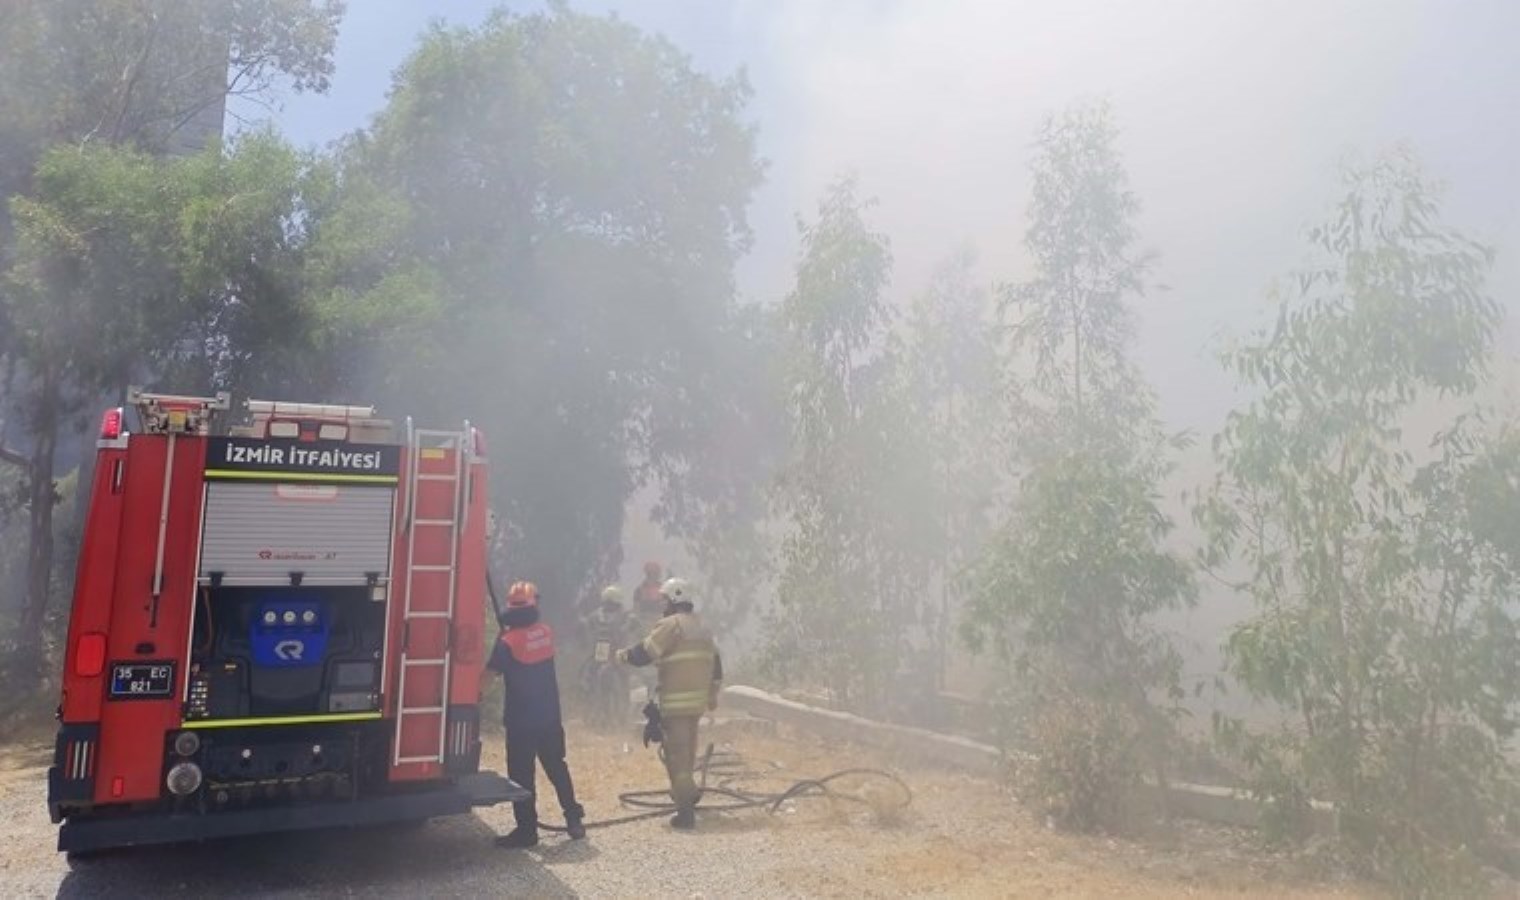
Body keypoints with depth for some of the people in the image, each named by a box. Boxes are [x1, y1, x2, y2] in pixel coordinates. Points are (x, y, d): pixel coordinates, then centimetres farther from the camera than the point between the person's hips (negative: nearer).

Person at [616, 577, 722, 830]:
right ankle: (687, 792, 33)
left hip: (677, 700, -8)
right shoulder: (702, 628, 17)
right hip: (698, 700, 8)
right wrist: (713, 693, 27)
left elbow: (644, 653, -13)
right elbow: (716, 663, 20)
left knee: (677, 752, -4)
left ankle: (686, 810, -5)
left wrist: (624, 654, 6)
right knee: (687, 748, 22)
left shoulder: (671, 624, -10)